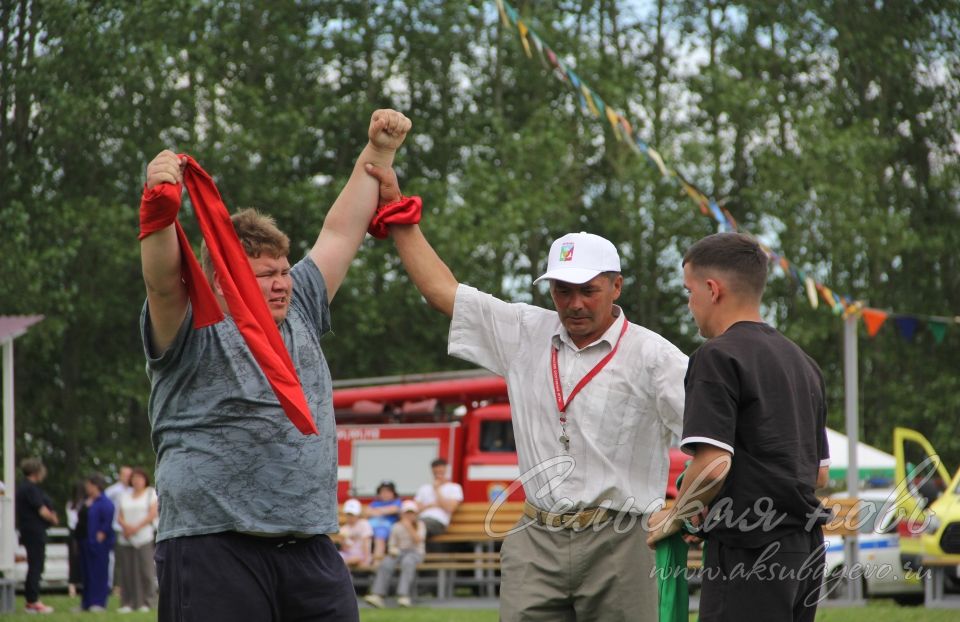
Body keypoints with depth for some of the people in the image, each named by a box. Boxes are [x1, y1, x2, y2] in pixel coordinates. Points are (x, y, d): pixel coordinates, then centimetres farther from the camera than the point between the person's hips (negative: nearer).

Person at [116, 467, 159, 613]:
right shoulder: (125, 496, 18)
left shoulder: (151, 493, 6)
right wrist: (125, 526, -8)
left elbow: (153, 514, -4)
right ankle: (127, 603, 0)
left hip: (143, 537, -4)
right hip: (126, 539, 4)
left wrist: (136, 527, -11)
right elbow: (119, 516, 13)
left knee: (145, 570, -8)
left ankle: (145, 602, -5)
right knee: (127, 572, -1)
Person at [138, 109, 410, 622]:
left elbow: (340, 232, 24)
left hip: (311, 550, 7)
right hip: (214, 546, -6)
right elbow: (162, 280, -20)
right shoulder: (195, 332, -1)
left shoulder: (299, 315, 18)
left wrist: (379, 152, 25)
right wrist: (159, 204, -35)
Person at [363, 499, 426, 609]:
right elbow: (392, 544, 15)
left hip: (415, 552, -2)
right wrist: (392, 550, -8)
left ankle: (403, 595, -50)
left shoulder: (420, 525, 8)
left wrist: (409, 527, -15)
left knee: (407, 562, -40)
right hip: (399, 552, 2)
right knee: (385, 564, -31)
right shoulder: (396, 527, 14)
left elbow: (418, 540, -8)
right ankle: (377, 595, -44)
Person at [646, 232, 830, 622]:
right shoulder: (802, 362, 18)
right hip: (806, 547, 9)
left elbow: (713, 465, -20)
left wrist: (674, 517, -3)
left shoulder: (718, 357, -10)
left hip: (750, 552, -9)